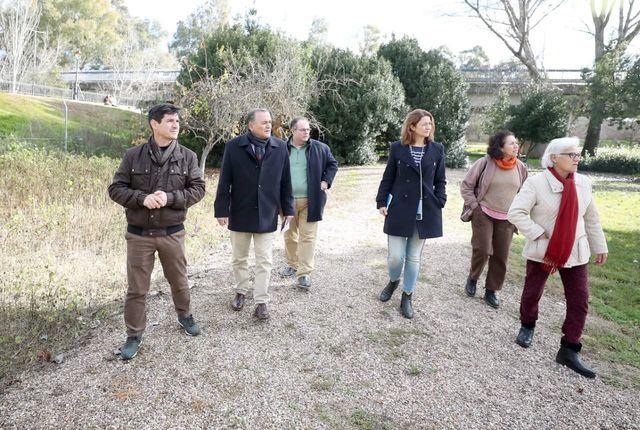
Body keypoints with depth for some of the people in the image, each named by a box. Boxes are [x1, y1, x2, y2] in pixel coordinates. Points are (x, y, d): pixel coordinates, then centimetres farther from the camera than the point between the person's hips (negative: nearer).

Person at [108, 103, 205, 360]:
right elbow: (115, 189, -2)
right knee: (137, 288, 8)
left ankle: (185, 316, 44)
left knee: (179, 281, 18)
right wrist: (142, 198, -20)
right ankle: (134, 335, 26)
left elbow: (198, 189, -4)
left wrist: (169, 197, -19)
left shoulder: (187, 157, -3)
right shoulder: (133, 156, -4)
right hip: (138, 234, 0)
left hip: (172, 233, 1)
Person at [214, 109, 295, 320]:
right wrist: (222, 209, -7)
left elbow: (285, 181, 3)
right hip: (240, 213, 0)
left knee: (264, 261, 5)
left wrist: (288, 208, 5)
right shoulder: (233, 146, -7)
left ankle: (261, 301, 16)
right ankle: (240, 292, 36)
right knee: (239, 258, 16)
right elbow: (224, 181, -6)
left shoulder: (280, 147, -2)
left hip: (267, 214, 0)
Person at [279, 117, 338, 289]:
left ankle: (305, 273, 2)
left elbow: (332, 164, 12)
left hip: (310, 200, -2)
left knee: (307, 237, -2)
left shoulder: (320, 148, 0)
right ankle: (292, 264, 34)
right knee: (289, 235, 15)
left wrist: (326, 181, -1)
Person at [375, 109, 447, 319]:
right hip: (399, 209, -1)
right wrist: (381, 202, -1)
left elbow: (440, 180, 8)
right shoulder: (397, 148, -1)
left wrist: (439, 204, 0)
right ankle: (393, 281, 32)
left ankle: (407, 297, 25)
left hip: (425, 211, 2)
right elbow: (388, 178, 3)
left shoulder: (437, 149, 4)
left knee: (414, 257, 9)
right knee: (396, 256, -2)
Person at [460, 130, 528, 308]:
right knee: (482, 250, -8)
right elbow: (466, 185, -4)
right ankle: (472, 278, 22)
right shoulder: (485, 163, -11)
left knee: (501, 256, 5)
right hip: (484, 215, -3)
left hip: (506, 219, 4)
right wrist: (475, 207, -8)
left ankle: (491, 291, 20)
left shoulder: (521, 167, 0)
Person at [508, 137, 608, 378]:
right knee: (532, 293, 10)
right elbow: (516, 213, -18)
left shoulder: (583, 183, 1)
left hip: (575, 252, 4)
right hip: (542, 251, -4)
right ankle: (527, 327, 39)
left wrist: (600, 246, 15)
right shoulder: (536, 183, -15)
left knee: (579, 300, 1)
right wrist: (539, 234, -21)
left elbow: (591, 218, 11)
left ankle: (569, 350, 13)